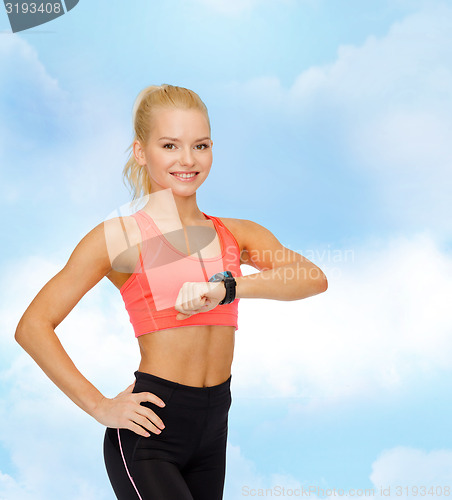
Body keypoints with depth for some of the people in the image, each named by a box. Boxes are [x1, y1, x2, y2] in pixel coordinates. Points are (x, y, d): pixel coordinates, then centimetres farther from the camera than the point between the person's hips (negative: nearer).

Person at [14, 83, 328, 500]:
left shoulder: (236, 234, 7)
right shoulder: (120, 237, -4)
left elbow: (313, 278, -9)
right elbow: (33, 326, -6)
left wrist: (226, 288, -24)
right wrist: (100, 406, -9)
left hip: (212, 430, 5)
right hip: (149, 433, -5)